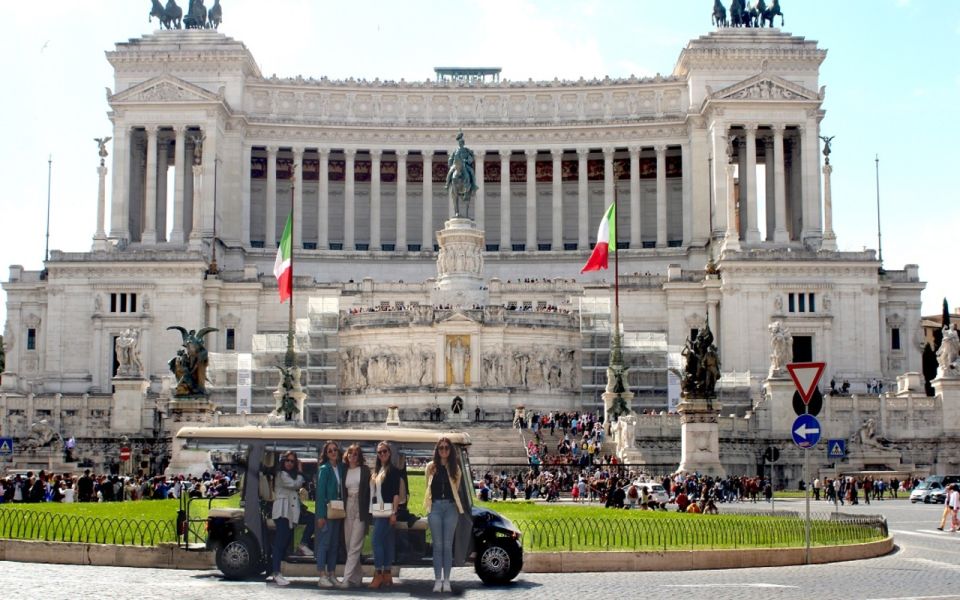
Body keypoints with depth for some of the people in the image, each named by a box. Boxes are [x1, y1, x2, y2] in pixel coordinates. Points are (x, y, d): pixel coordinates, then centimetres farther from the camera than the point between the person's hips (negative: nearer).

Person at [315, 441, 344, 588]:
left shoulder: (340, 468, 9)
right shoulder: (324, 469, -7)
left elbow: (342, 489, 11)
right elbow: (320, 492, -10)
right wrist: (321, 515, -14)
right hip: (327, 511, -6)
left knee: (335, 544, 10)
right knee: (324, 543, -4)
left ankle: (331, 574, 17)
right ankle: (322, 576, -1)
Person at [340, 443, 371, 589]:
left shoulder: (365, 470, 1)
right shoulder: (344, 471, 11)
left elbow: (369, 490, -2)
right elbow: (342, 492, 13)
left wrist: (368, 511, -9)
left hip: (360, 510, -5)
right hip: (348, 509, 5)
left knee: (354, 546, -10)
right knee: (349, 546, 7)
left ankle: (347, 578, -13)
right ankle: (357, 578, 16)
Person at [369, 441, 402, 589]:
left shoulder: (392, 470, -5)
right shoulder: (376, 471, 16)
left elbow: (396, 493, -11)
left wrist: (394, 512, -17)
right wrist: (372, 510, 10)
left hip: (386, 511, -7)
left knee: (377, 541, -12)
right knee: (387, 542, 9)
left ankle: (378, 574, -9)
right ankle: (387, 574, 11)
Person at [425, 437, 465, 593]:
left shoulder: (455, 468, 6)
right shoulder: (431, 467, 6)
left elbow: (456, 488, 11)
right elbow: (428, 487, 13)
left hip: (450, 507, 0)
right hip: (435, 507, 0)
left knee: (448, 545, 1)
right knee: (437, 544, 1)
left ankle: (446, 580, 5)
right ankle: (438, 580, 5)